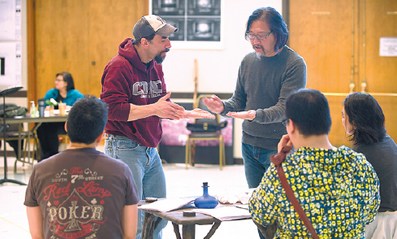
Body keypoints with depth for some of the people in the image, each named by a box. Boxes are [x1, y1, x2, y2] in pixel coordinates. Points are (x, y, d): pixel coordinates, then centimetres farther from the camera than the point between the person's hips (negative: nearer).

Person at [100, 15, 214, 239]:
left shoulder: (156, 67, 12)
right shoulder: (118, 67, -13)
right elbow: (114, 109, -22)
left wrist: (187, 113, 4)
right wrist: (154, 108, -23)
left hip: (151, 150, 8)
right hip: (124, 148, -8)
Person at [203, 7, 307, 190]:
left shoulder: (295, 64, -12)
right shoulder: (248, 61, 6)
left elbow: (284, 108, -20)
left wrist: (255, 115, -36)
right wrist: (223, 107, -9)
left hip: (279, 148, -5)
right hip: (249, 145, 5)